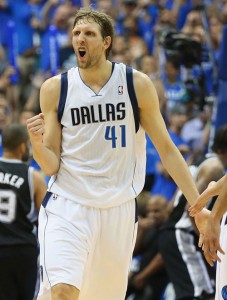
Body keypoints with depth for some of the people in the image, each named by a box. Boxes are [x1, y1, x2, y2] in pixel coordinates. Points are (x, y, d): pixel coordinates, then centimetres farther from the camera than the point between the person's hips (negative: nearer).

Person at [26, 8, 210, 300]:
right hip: (67, 205, -1)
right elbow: (51, 166, 1)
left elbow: (166, 149, 3)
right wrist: (37, 143, -22)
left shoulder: (137, 84, -2)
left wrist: (198, 206, -1)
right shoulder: (55, 89, -1)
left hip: (118, 209, 1)